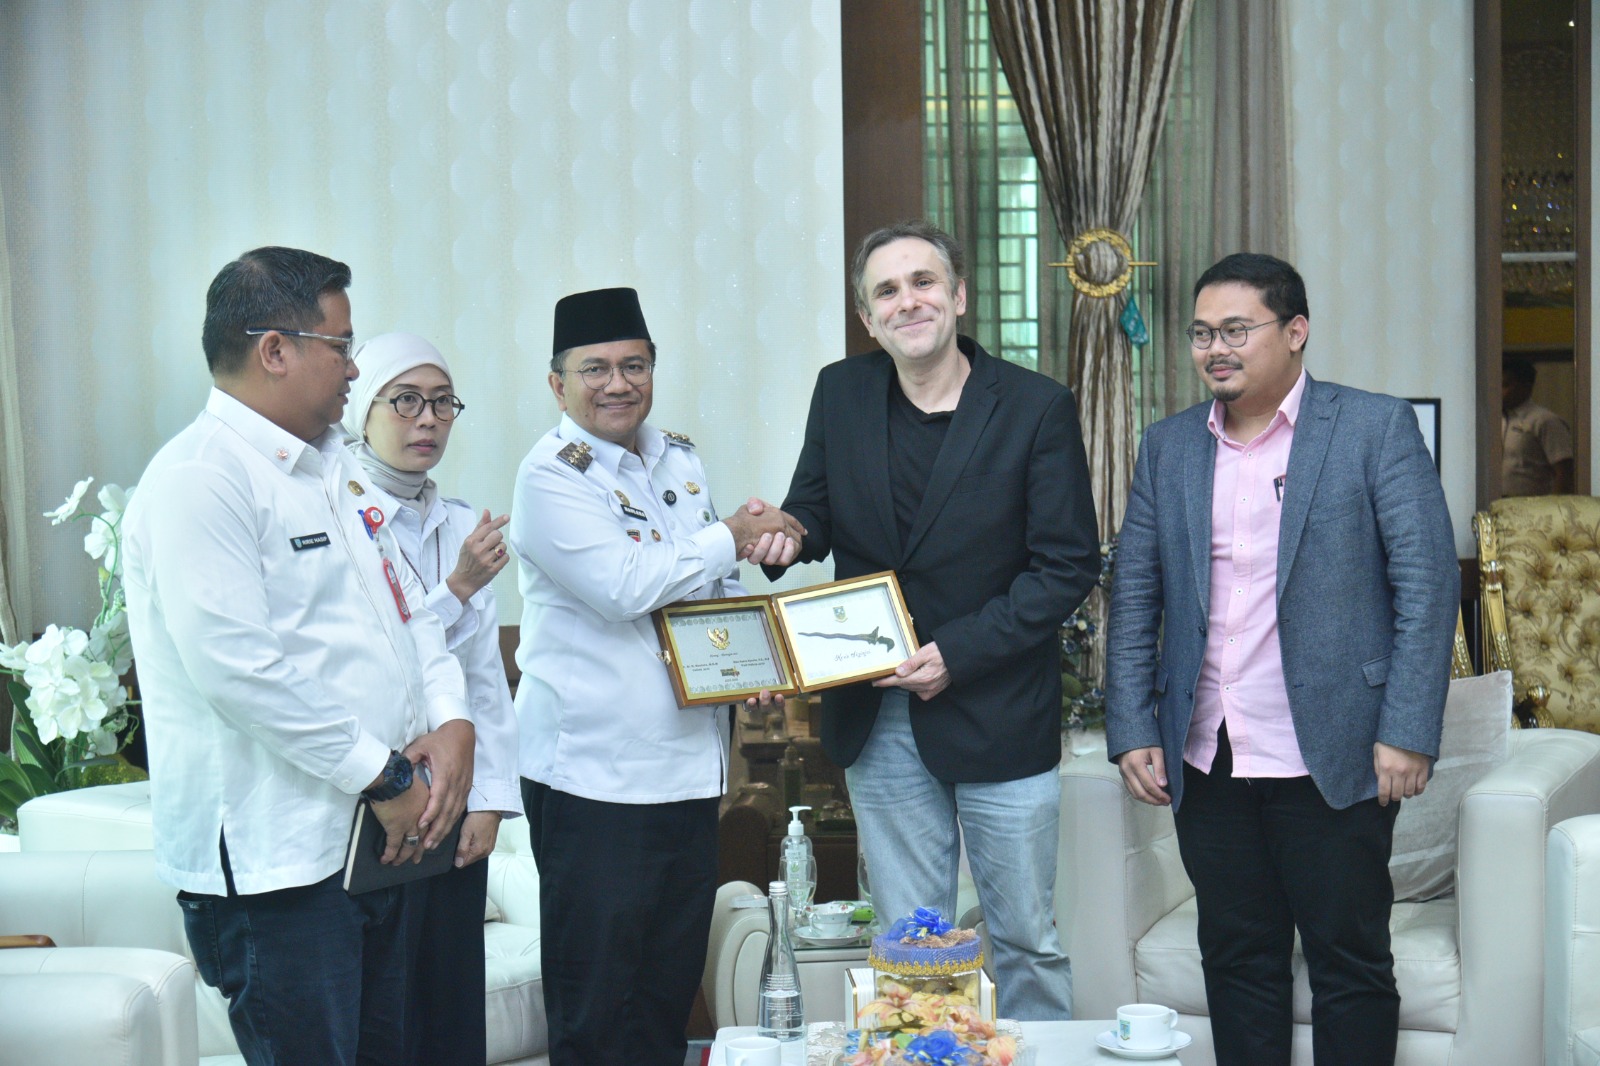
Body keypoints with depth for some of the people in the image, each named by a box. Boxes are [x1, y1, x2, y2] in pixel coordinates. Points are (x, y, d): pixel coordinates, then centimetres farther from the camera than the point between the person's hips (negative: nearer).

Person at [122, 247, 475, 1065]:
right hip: (273, 858, -9)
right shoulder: (197, 481, -15)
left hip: (376, 836, 9)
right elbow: (237, 667, -23)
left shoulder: (334, 465, 15)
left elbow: (405, 603, 17)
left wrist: (449, 720, -2)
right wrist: (385, 777, -17)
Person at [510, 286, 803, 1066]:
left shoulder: (677, 459, 12)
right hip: (593, 773, -7)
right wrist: (731, 539, -11)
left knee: (673, 985, 15)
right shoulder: (550, 475, -11)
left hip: (686, 761, 7)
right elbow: (623, 586, -23)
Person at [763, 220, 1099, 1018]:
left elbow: (1068, 566, -9)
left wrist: (958, 652, -18)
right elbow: (815, 516, 12)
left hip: (999, 714, -3)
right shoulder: (840, 394, 3)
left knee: (1026, 938, 9)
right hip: (879, 720, 3)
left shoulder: (1037, 408, -8)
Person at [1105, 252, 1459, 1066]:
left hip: (1331, 759, -4)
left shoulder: (1376, 427, -2)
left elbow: (1427, 582, -6)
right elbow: (1134, 597, 11)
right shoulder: (1168, 446, 10)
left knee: (1350, 964, 5)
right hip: (1206, 763, 4)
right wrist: (1132, 729, 2)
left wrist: (1407, 730, -13)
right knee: (1237, 961, 11)